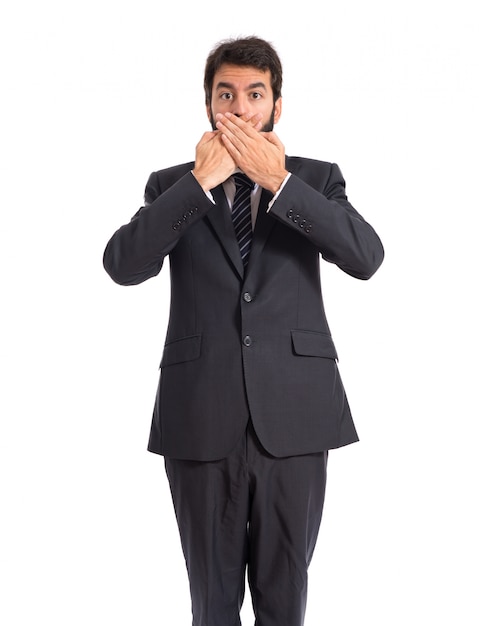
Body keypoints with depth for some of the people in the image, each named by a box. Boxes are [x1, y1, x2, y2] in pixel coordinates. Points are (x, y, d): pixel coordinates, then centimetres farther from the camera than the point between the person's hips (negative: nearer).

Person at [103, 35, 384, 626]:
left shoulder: (315, 178, 7)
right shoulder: (172, 187, 8)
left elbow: (366, 257, -11)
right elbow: (123, 265, -10)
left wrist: (279, 181, -15)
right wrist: (201, 181, -14)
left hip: (293, 413, 0)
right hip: (202, 416, 1)